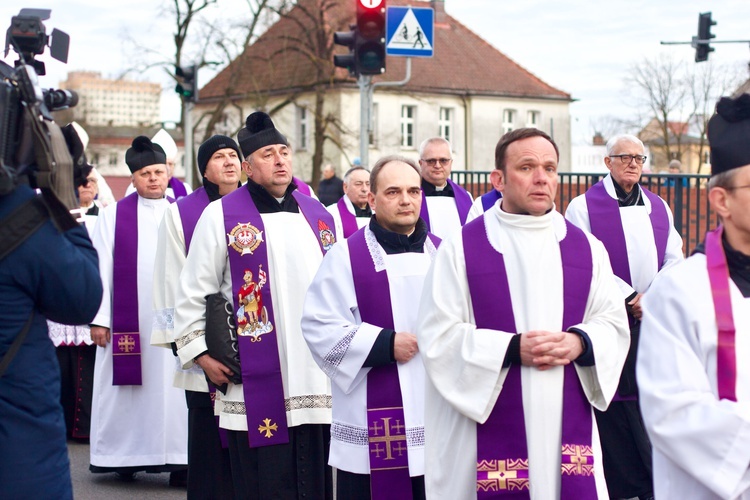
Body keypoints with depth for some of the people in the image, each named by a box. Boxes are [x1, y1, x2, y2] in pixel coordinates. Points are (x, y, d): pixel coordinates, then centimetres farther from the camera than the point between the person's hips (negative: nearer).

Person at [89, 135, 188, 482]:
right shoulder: (114, 216, 5)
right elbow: (101, 269, 2)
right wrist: (99, 318, -5)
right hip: (127, 321, -1)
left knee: (172, 387, -1)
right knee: (128, 391, 3)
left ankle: (178, 459, 3)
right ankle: (125, 456, 12)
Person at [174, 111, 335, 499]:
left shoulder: (319, 216, 13)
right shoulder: (222, 216, -1)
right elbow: (192, 294, 3)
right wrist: (201, 353, -3)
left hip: (318, 384, 4)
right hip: (257, 389, -4)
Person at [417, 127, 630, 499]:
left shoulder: (587, 248, 10)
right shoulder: (460, 248, -1)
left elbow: (614, 324, 10)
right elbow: (438, 336, -6)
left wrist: (579, 343, -12)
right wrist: (512, 348, -17)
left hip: (568, 428, 3)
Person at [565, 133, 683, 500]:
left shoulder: (659, 208, 13)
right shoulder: (584, 207, -1)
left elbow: (674, 260, 11)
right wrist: (628, 298, -12)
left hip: (653, 320, 4)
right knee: (612, 402, -2)